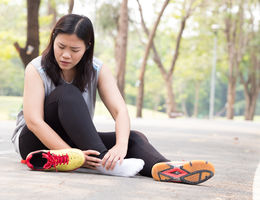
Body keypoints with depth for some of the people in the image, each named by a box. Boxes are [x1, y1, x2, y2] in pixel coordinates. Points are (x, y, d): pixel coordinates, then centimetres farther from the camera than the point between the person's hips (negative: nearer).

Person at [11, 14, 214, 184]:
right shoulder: (37, 69, -13)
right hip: (37, 141, -3)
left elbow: (120, 111, -17)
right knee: (67, 92, -30)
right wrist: (71, 154, -36)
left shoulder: (98, 70, -4)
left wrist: (121, 146, -38)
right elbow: (34, 121, -24)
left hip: (76, 140, 4)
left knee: (134, 137, -21)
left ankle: (161, 168, -53)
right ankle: (102, 160, -41)